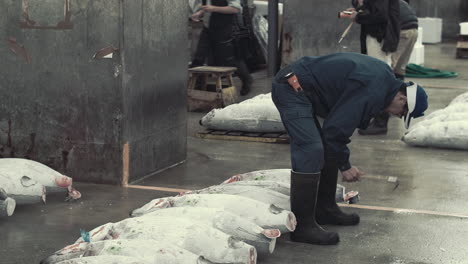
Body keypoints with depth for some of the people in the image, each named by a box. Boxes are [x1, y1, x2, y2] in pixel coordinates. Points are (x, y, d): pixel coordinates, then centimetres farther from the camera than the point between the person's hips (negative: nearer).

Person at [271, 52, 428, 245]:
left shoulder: (385, 76, 11)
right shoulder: (372, 93, -23)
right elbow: (336, 128, -21)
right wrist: (344, 166, -8)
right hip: (292, 89, -11)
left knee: (328, 149, 16)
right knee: (311, 150, -19)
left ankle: (325, 209, 26)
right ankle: (302, 225, -18)